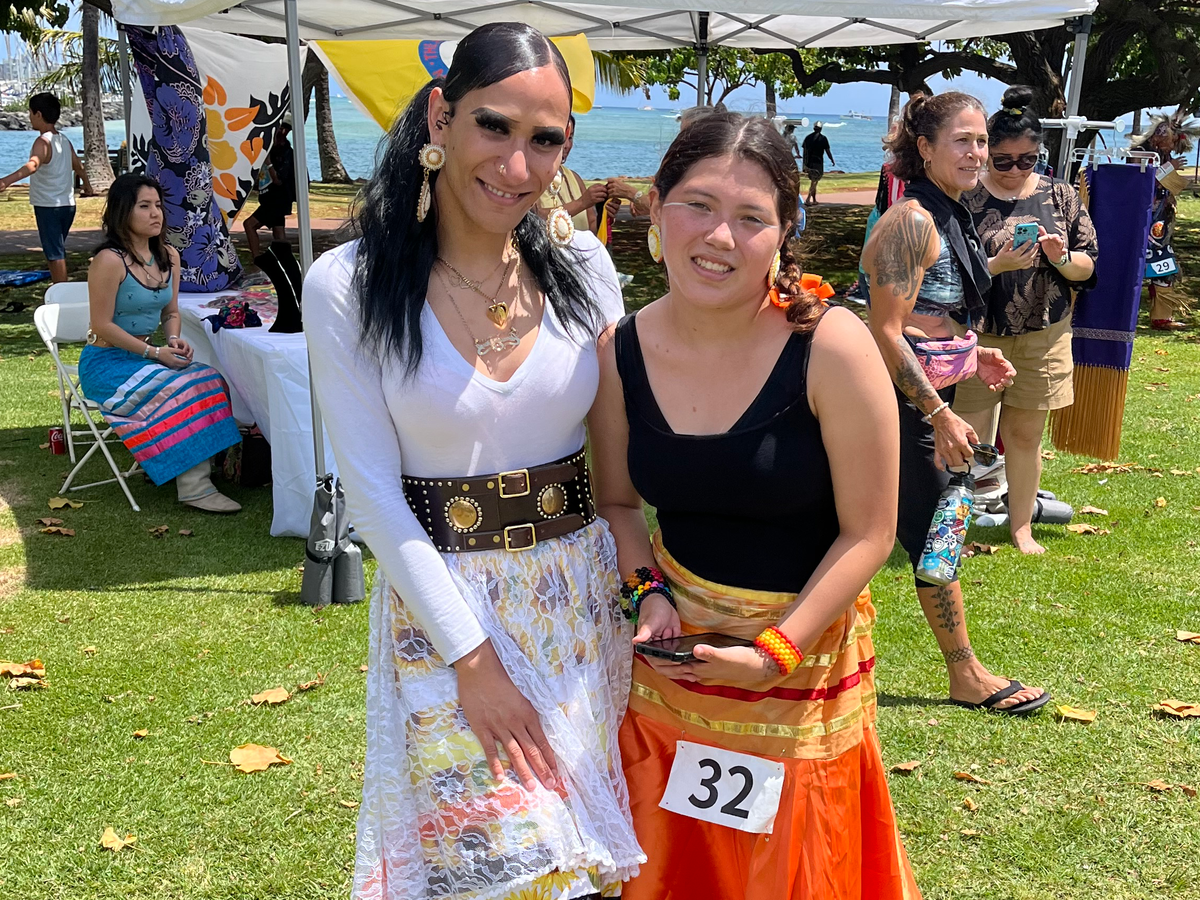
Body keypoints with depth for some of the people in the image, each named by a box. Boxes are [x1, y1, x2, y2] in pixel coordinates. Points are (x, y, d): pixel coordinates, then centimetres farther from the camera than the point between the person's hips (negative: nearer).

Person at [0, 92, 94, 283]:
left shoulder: (43, 141, -15)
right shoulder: (64, 140, 10)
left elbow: (33, 164, -35)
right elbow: (78, 166, 26)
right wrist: (87, 187, 45)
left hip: (48, 206, -8)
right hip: (67, 204, 8)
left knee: (55, 254, -7)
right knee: (56, 252, 20)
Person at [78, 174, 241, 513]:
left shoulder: (169, 256, 7)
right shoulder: (110, 260, -16)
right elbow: (102, 326, -16)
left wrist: (174, 340, -7)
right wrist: (154, 352, -19)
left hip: (144, 356, 7)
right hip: (105, 363, -7)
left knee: (210, 380, -16)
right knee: (181, 390, -27)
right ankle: (194, 487, -23)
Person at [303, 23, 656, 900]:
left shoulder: (582, 263, -2)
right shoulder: (348, 285, -12)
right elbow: (374, 492, -12)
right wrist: (473, 658, -14)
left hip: (584, 589, 3)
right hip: (442, 602, -3)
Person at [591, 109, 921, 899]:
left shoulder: (831, 347, -20)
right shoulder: (622, 352, -8)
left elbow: (868, 533, -15)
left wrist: (776, 653, -18)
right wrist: (648, 592, -10)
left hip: (804, 640, -3)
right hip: (673, 645, 3)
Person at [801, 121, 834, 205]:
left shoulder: (808, 137, 7)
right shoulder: (823, 138, -6)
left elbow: (804, 150, 8)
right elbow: (827, 151, -4)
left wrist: (804, 163, 15)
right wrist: (832, 160, 9)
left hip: (808, 163, 5)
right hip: (817, 163, -5)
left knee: (813, 181, 17)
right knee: (814, 182, -5)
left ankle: (814, 200, 22)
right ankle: (808, 199, -18)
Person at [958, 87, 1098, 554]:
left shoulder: (1061, 196, 4)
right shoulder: (966, 197, -6)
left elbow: (1087, 268, 7)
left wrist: (1061, 258, -14)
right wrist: (996, 265, -24)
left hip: (1043, 336, 3)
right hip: (978, 336, -3)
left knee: (1025, 434, 12)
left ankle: (1021, 526, 27)